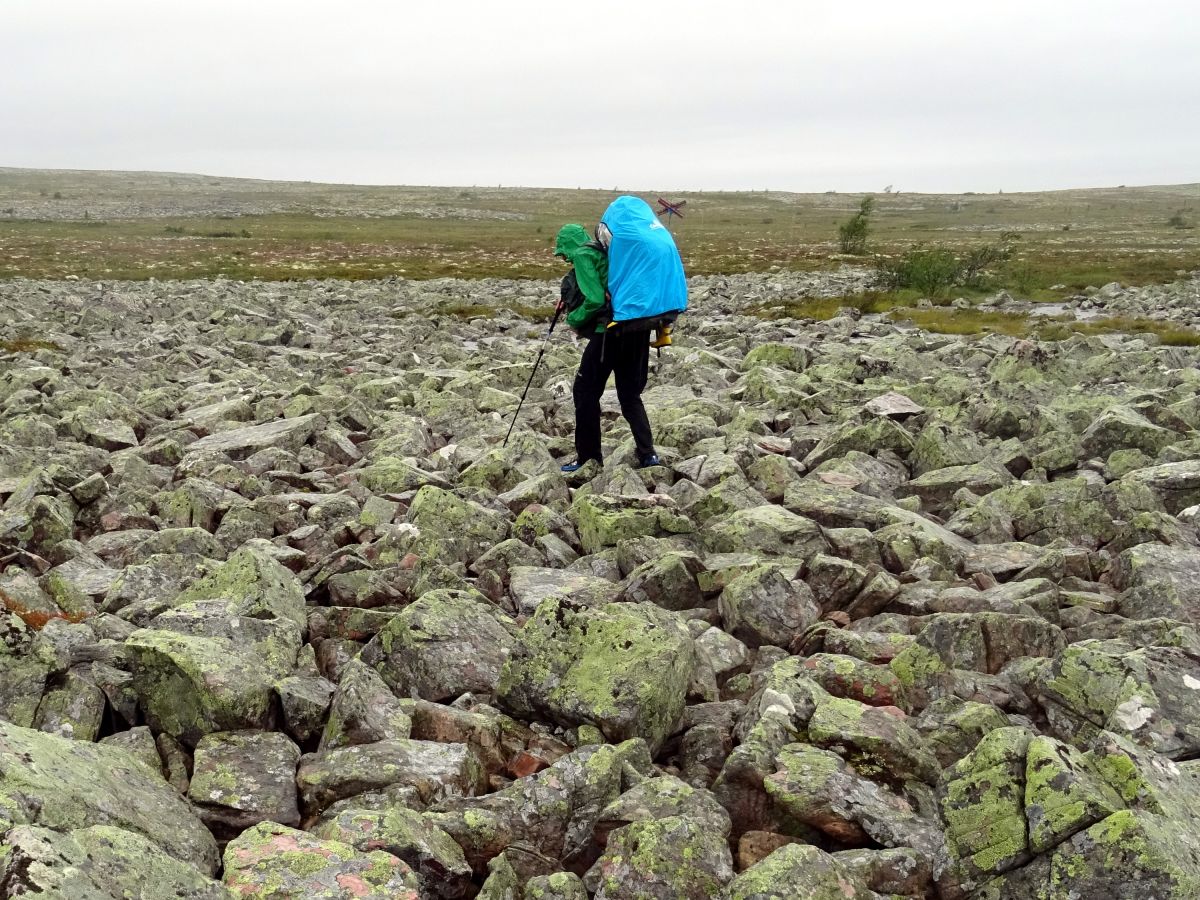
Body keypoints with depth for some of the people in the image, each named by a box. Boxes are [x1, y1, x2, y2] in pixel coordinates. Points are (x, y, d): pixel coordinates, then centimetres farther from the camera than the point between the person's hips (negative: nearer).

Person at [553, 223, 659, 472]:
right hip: (637, 333, 8)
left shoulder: (582, 256, -4)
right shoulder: (605, 252, 20)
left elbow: (594, 300, -16)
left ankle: (588, 457, 12)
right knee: (630, 395, 16)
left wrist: (574, 320, 0)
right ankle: (647, 454, 10)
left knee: (585, 392, 6)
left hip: (609, 334, -8)